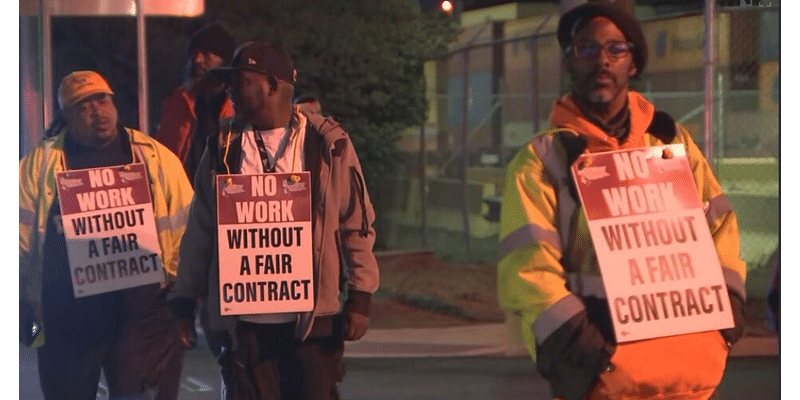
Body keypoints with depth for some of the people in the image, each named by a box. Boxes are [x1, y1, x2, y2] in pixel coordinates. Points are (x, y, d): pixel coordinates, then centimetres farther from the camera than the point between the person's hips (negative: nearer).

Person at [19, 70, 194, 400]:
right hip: (66, 320, 1)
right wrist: (22, 304, 6)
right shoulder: (40, 164, 5)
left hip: (142, 314, -1)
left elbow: (183, 231, 6)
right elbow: (21, 239, 8)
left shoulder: (156, 158, 5)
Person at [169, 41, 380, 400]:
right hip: (243, 320, 2)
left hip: (314, 316, -2)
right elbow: (199, 228, 11)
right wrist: (184, 300, 8)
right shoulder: (223, 148, 8)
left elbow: (357, 224, 3)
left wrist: (360, 297, -2)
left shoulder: (328, 144, 1)